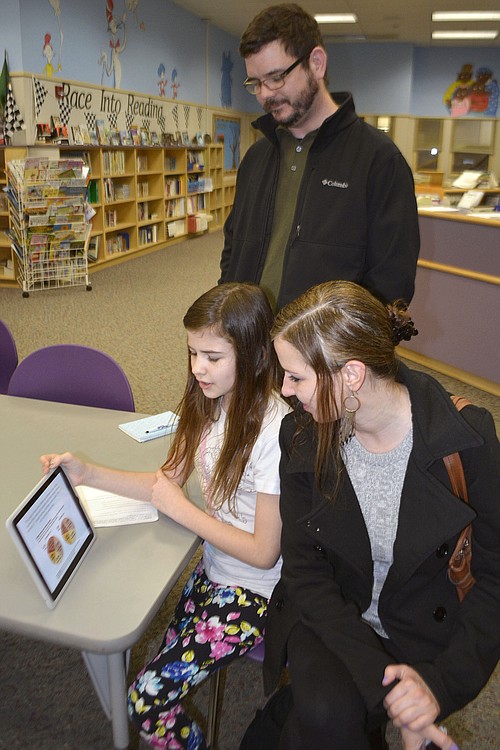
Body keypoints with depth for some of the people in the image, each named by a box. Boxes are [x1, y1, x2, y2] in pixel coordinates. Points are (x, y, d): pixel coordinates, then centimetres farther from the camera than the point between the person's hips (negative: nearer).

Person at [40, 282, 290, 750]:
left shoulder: (275, 430, -29)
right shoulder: (210, 402, -5)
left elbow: (263, 551, -22)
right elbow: (170, 479, 1)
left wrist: (179, 508, -17)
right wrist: (88, 474, -11)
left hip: (255, 591, -7)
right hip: (212, 567, 7)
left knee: (146, 702, -7)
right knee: (166, 671, 13)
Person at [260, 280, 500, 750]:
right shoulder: (301, 437, -12)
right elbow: (304, 571, -10)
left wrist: (442, 681, -20)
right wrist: (382, 681, -21)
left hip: (419, 628, -1)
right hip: (326, 614, 1)